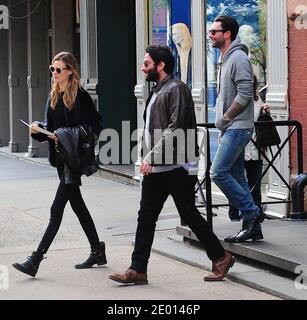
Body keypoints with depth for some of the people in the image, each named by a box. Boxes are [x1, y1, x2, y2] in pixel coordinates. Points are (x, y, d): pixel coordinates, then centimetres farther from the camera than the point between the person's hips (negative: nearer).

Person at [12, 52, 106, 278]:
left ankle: (35, 260, -11)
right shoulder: (54, 96, 12)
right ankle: (98, 252, 27)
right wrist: (38, 129, -5)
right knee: (77, 205, 15)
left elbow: (95, 125, -14)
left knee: (56, 210, -9)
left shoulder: (81, 97, -12)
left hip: (74, 159, -9)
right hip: (60, 157, 9)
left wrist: (65, 134, -20)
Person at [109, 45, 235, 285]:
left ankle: (221, 258, 15)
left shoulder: (176, 89, -12)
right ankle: (138, 270, 5)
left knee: (189, 215, 0)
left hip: (177, 167, -9)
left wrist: (151, 156, -23)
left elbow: (175, 128, -21)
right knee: (146, 217, 4)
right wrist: (148, 159, 14)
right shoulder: (157, 91, 17)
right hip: (155, 168, 9)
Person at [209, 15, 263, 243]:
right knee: (236, 176, 9)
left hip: (238, 128, -10)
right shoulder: (226, 59, 18)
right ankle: (253, 227, 12)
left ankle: (251, 213, -5)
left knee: (219, 173, -13)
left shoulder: (238, 58, -14)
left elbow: (245, 94, -21)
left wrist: (226, 118, -15)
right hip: (231, 129, 10)